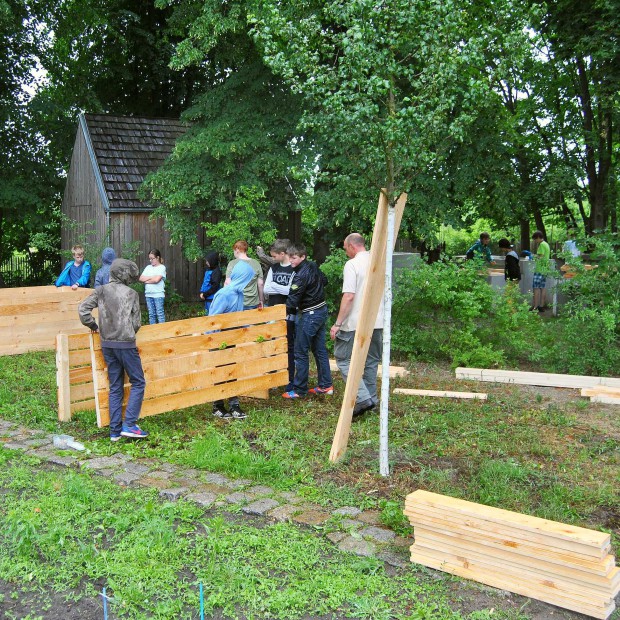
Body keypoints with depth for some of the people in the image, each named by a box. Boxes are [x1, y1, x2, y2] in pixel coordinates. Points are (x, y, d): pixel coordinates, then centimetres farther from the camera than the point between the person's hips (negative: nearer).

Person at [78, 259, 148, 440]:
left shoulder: (101, 291, 4)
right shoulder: (131, 294, -5)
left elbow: (82, 308, -3)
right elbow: (136, 323, -2)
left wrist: (93, 326, 11)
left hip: (107, 344, 5)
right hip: (126, 344, -5)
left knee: (115, 387, 12)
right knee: (138, 383, 6)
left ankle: (115, 430, 12)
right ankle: (129, 424, -3)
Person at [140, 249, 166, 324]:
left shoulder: (162, 267, -3)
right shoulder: (148, 267, 14)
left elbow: (156, 279, -15)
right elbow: (141, 278, 4)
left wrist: (146, 280, -1)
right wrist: (152, 277, -7)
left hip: (158, 294, -5)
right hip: (148, 294, 5)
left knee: (160, 314, -4)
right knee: (151, 314, 9)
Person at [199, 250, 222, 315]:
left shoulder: (216, 271, -14)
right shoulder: (208, 270, 12)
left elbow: (215, 286, -19)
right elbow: (204, 282, 19)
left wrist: (205, 294, -15)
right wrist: (201, 292, 3)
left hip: (212, 299, -9)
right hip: (207, 298, 9)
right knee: (207, 314, 17)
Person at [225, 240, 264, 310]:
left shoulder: (232, 264, -6)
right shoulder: (256, 264, 3)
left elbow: (228, 283, -9)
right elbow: (260, 284, 5)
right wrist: (261, 301, 16)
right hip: (253, 303, 3)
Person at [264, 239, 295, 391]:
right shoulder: (273, 268, 10)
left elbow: (293, 291, -20)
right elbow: (266, 289, 3)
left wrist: (274, 286, -7)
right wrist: (283, 289, -11)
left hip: (288, 315, -6)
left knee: (289, 347, 3)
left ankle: (290, 379, 11)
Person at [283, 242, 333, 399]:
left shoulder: (301, 275, -21)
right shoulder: (313, 266, 6)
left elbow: (292, 301, -22)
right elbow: (324, 280, 24)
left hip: (310, 315, -10)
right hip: (321, 310, 10)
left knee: (301, 352, -3)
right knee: (319, 349, 14)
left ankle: (299, 390, 2)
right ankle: (326, 386, 20)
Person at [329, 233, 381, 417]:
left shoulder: (352, 265, -12)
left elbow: (349, 296, -20)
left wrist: (338, 323, -16)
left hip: (355, 324, -7)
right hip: (377, 323, 7)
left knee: (344, 360, 1)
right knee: (371, 361, 17)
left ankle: (363, 398, -10)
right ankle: (371, 399, 23)